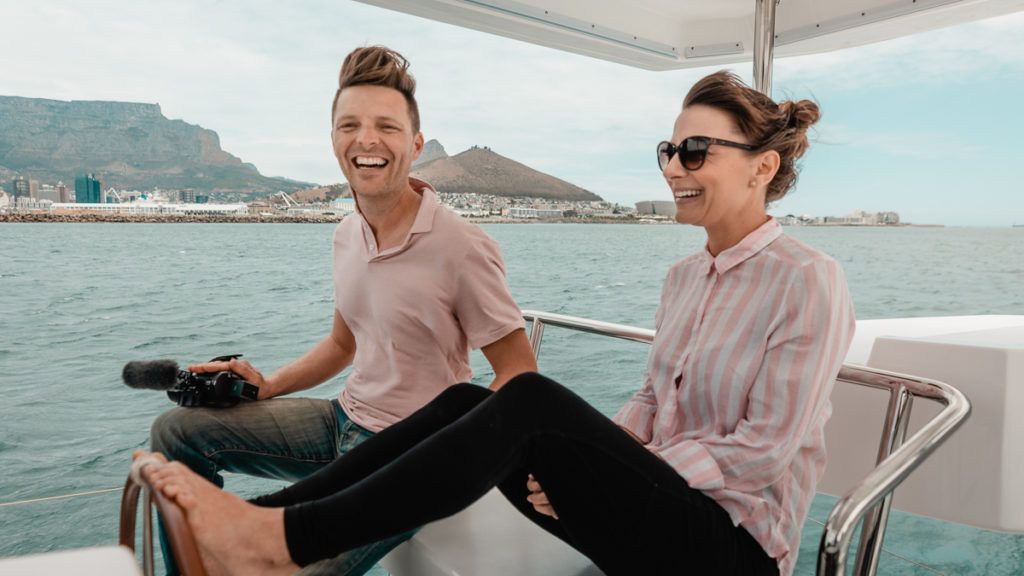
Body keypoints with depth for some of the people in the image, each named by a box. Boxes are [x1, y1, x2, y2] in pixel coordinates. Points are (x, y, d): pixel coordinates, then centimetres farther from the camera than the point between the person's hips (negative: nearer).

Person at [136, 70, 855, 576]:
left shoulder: (810, 282, -11)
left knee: (530, 401, -30)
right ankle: (271, 512, -14)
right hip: (664, 499, 7)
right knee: (467, 401, -16)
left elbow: (763, 449, -16)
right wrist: (588, 459, -5)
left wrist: (603, 474, -17)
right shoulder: (684, 276, 12)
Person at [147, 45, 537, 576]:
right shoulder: (346, 235, 2)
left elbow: (519, 372, -15)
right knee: (177, 431, 8)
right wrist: (268, 385, 4)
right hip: (344, 419, 7)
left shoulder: (460, 248, -21)